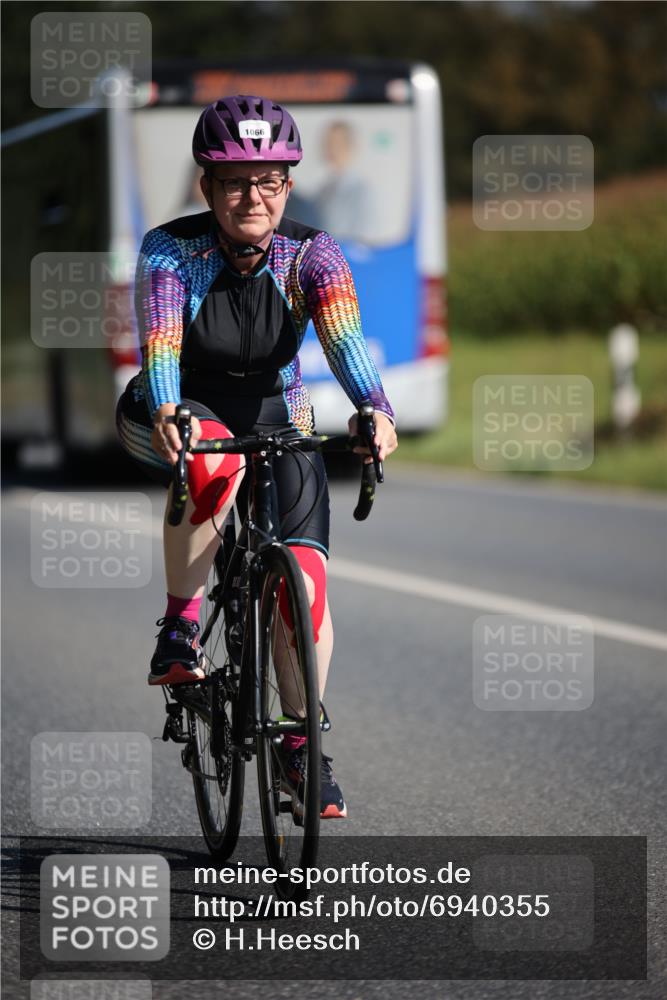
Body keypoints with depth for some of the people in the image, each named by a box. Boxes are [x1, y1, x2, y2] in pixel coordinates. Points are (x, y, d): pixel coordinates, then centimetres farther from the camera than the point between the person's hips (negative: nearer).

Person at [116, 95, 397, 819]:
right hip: (176, 420, -2)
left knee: (305, 577, -15)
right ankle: (178, 628, -22)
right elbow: (160, 346, -33)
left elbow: (344, 338, -31)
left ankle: (302, 741, 1)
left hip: (275, 422, 2)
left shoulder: (310, 255, -16)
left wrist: (375, 409, -51)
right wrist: (168, 417, -54)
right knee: (216, 463, -39)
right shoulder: (171, 250, -20)